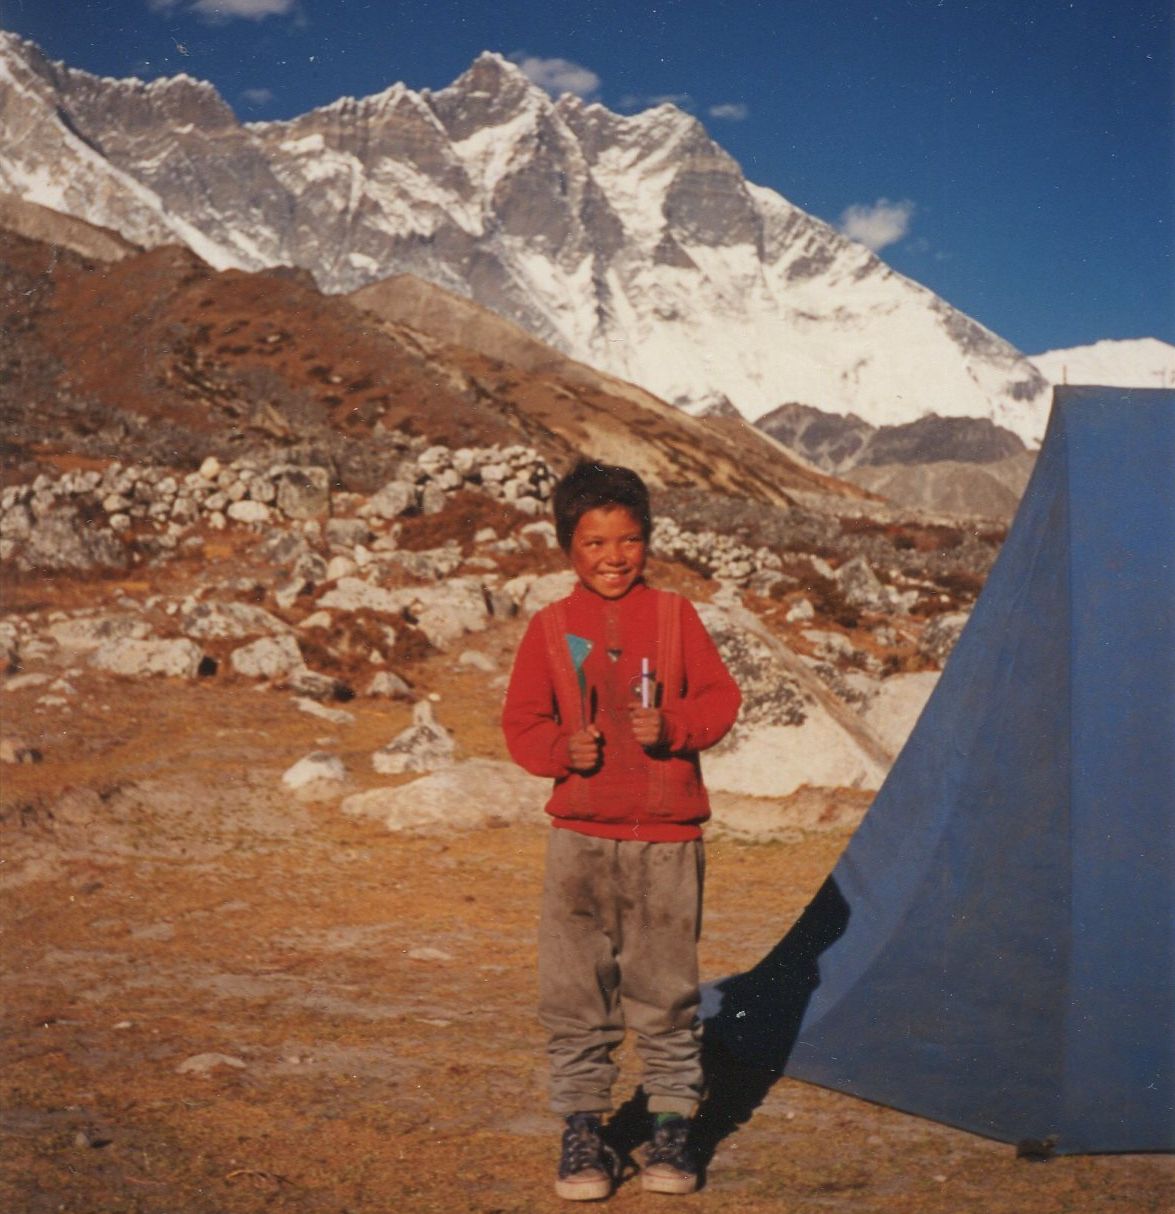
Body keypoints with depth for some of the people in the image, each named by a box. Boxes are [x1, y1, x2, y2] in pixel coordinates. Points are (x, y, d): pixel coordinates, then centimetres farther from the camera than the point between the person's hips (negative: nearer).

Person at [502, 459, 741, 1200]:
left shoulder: (675, 616, 3)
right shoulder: (551, 628, 4)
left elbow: (721, 699, 3)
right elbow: (522, 722, 6)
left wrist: (672, 724, -15)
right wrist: (562, 747, -13)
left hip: (667, 838, -1)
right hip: (581, 837, 1)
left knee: (666, 988, 5)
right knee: (575, 993, 2)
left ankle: (673, 1124, 18)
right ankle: (582, 1128, 14)